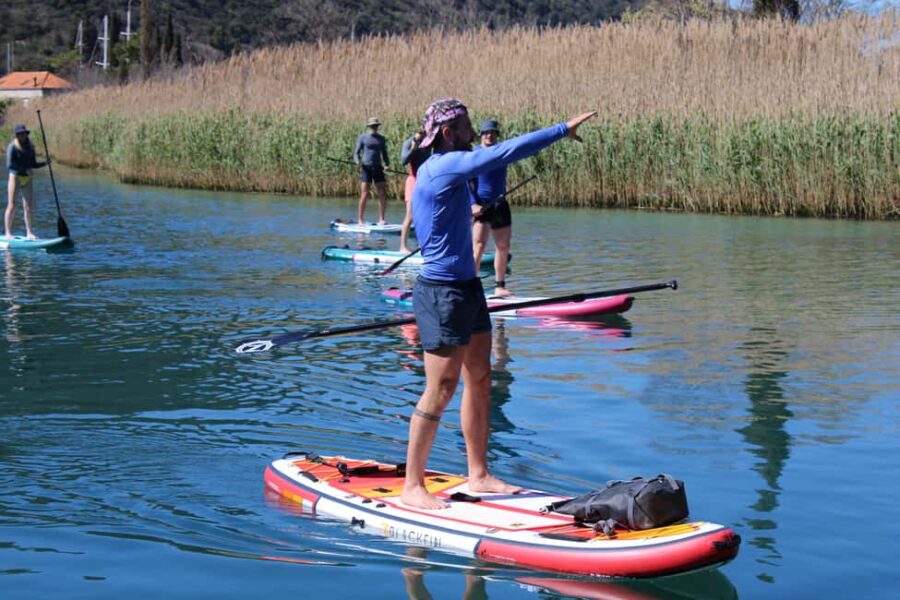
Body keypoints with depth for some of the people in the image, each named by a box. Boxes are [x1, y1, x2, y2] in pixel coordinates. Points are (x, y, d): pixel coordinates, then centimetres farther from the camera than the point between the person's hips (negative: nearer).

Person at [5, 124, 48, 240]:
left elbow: (33, 164, 14)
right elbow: (10, 164, -17)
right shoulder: (12, 147, -8)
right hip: (15, 177, -5)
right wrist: (25, 169, -19)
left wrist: (45, 163, -2)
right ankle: (8, 233, 0)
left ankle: (29, 233, 4)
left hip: (27, 178, 5)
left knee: (28, 206, 2)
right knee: (11, 206, -4)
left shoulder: (30, 148, 10)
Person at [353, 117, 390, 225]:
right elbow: (356, 152, 1)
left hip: (378, 168, 4)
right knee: (364, 194, -8)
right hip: (366, 168, -4)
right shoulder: (362, 138, 3)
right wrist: (357, 162, -20)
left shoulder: (381, 139, 14)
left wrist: (386, 164, -2)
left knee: (383, 194, -3)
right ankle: (360, 220, -3)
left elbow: (384, 153, 17)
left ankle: (381, 219, 3)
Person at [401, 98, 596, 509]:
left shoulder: (438, 170, 15)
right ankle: (412, 487, 2)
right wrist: (563, 130, -15)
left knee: (479, 381, 13)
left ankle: (478, 475, 23)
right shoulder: (444, 166, -17)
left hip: (464, 289, 11)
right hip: (443, 293, -11)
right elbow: (507, 152, -21)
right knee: (439, 392, -6)